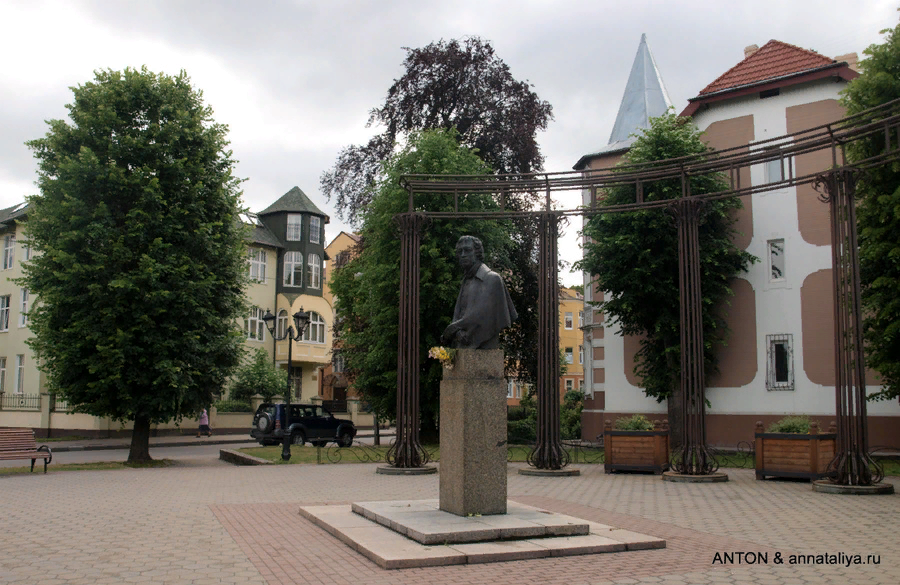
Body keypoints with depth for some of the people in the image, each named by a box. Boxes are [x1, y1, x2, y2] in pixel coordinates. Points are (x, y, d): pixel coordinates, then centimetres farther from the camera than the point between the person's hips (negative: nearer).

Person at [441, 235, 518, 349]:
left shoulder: (492, 279, -4)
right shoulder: (466, 281, 20)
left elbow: (484, 311, -15)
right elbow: (457, 314, 12)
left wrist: (453, 328, -13)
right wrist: (458, 332, -11)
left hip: (482, 346, -7)